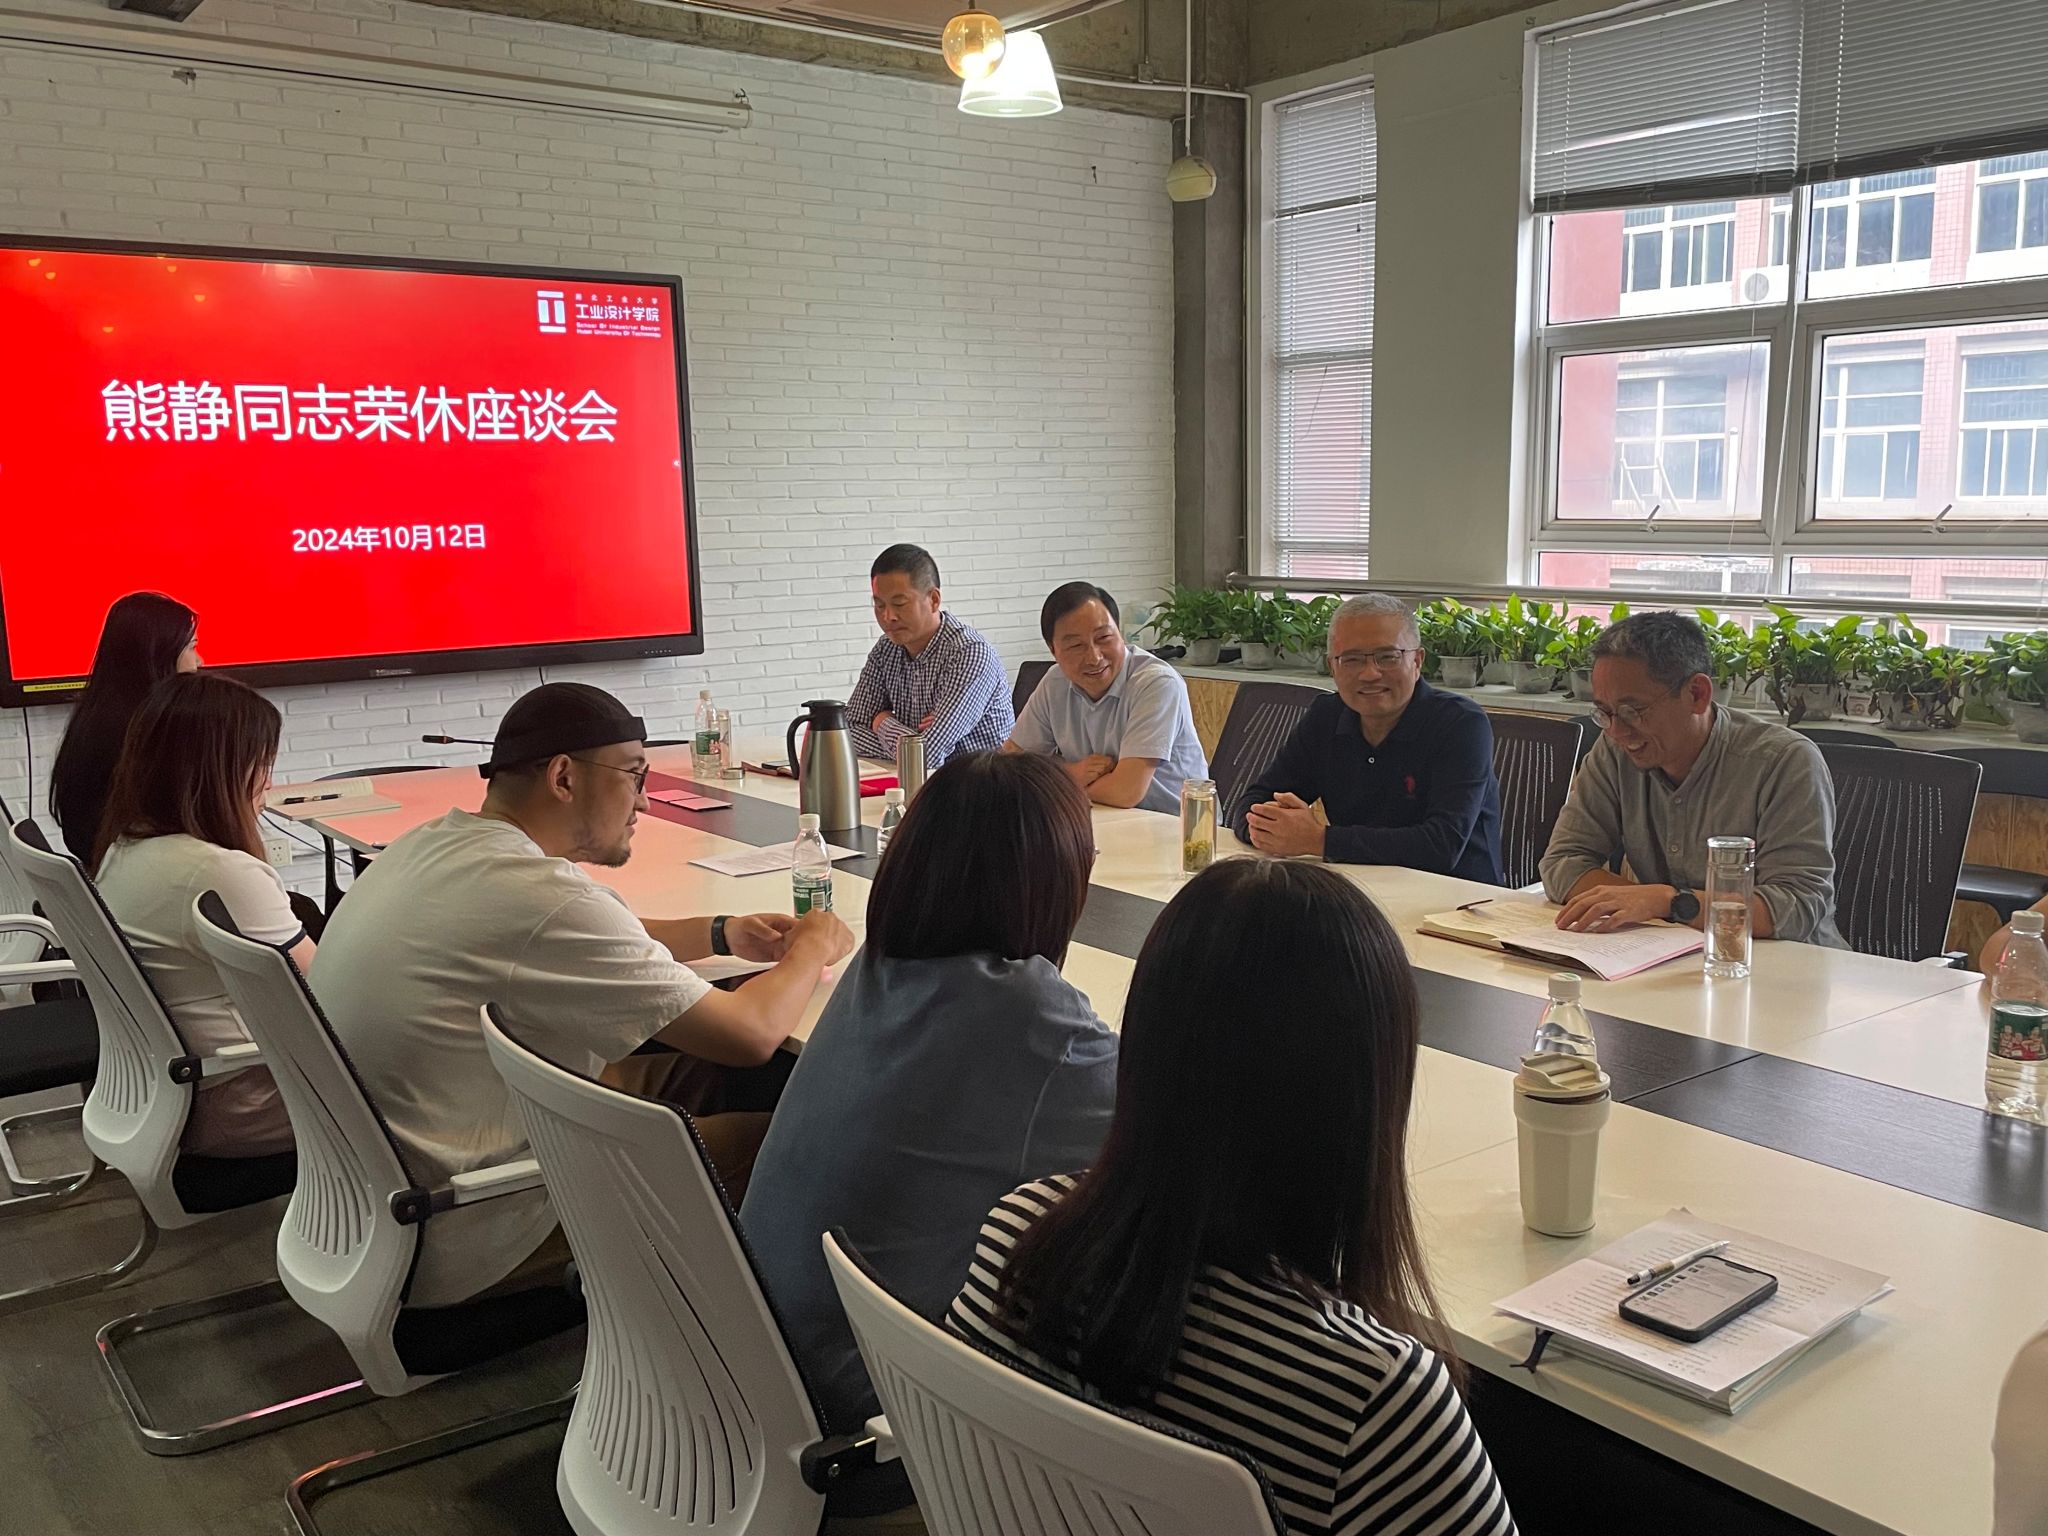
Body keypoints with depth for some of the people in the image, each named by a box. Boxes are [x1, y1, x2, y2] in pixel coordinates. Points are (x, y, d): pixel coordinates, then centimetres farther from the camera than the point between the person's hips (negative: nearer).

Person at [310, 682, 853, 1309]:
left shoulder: (429, 846, 2)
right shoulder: (544, 897, -27)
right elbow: (750, 1035, -20)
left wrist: (719, 934, 11)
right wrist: (813, 947, -1)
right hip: (444, 1255, -9)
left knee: (689, 1071, 16)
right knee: (767, 1141, -1)